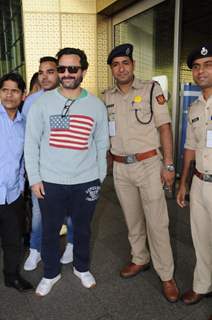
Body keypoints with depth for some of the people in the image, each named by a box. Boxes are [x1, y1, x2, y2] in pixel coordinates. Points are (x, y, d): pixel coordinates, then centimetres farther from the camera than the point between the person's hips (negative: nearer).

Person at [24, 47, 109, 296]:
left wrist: (100, 176, 6)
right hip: (50, 182, 0)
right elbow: (31, 143, -1)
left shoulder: (96, 105, 0)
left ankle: (82, 268, 44)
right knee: (50, 231, 14)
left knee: (83, 229, 18)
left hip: (86, 181, 1)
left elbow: (101, 144, 6)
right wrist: (34, 178, -4)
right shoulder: (42, 103, -3)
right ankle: (51, 273, 40)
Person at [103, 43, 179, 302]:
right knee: (132, 219, 17)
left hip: (149, 164, -4)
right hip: (120, 168, 4)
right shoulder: (107, 97, 8)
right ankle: (140, 259, 37)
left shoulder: (151, 89, -3)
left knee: (157, 222, 1)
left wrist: (168, 165, -10)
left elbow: (164, 127, -5)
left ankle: (166, 275, 19)